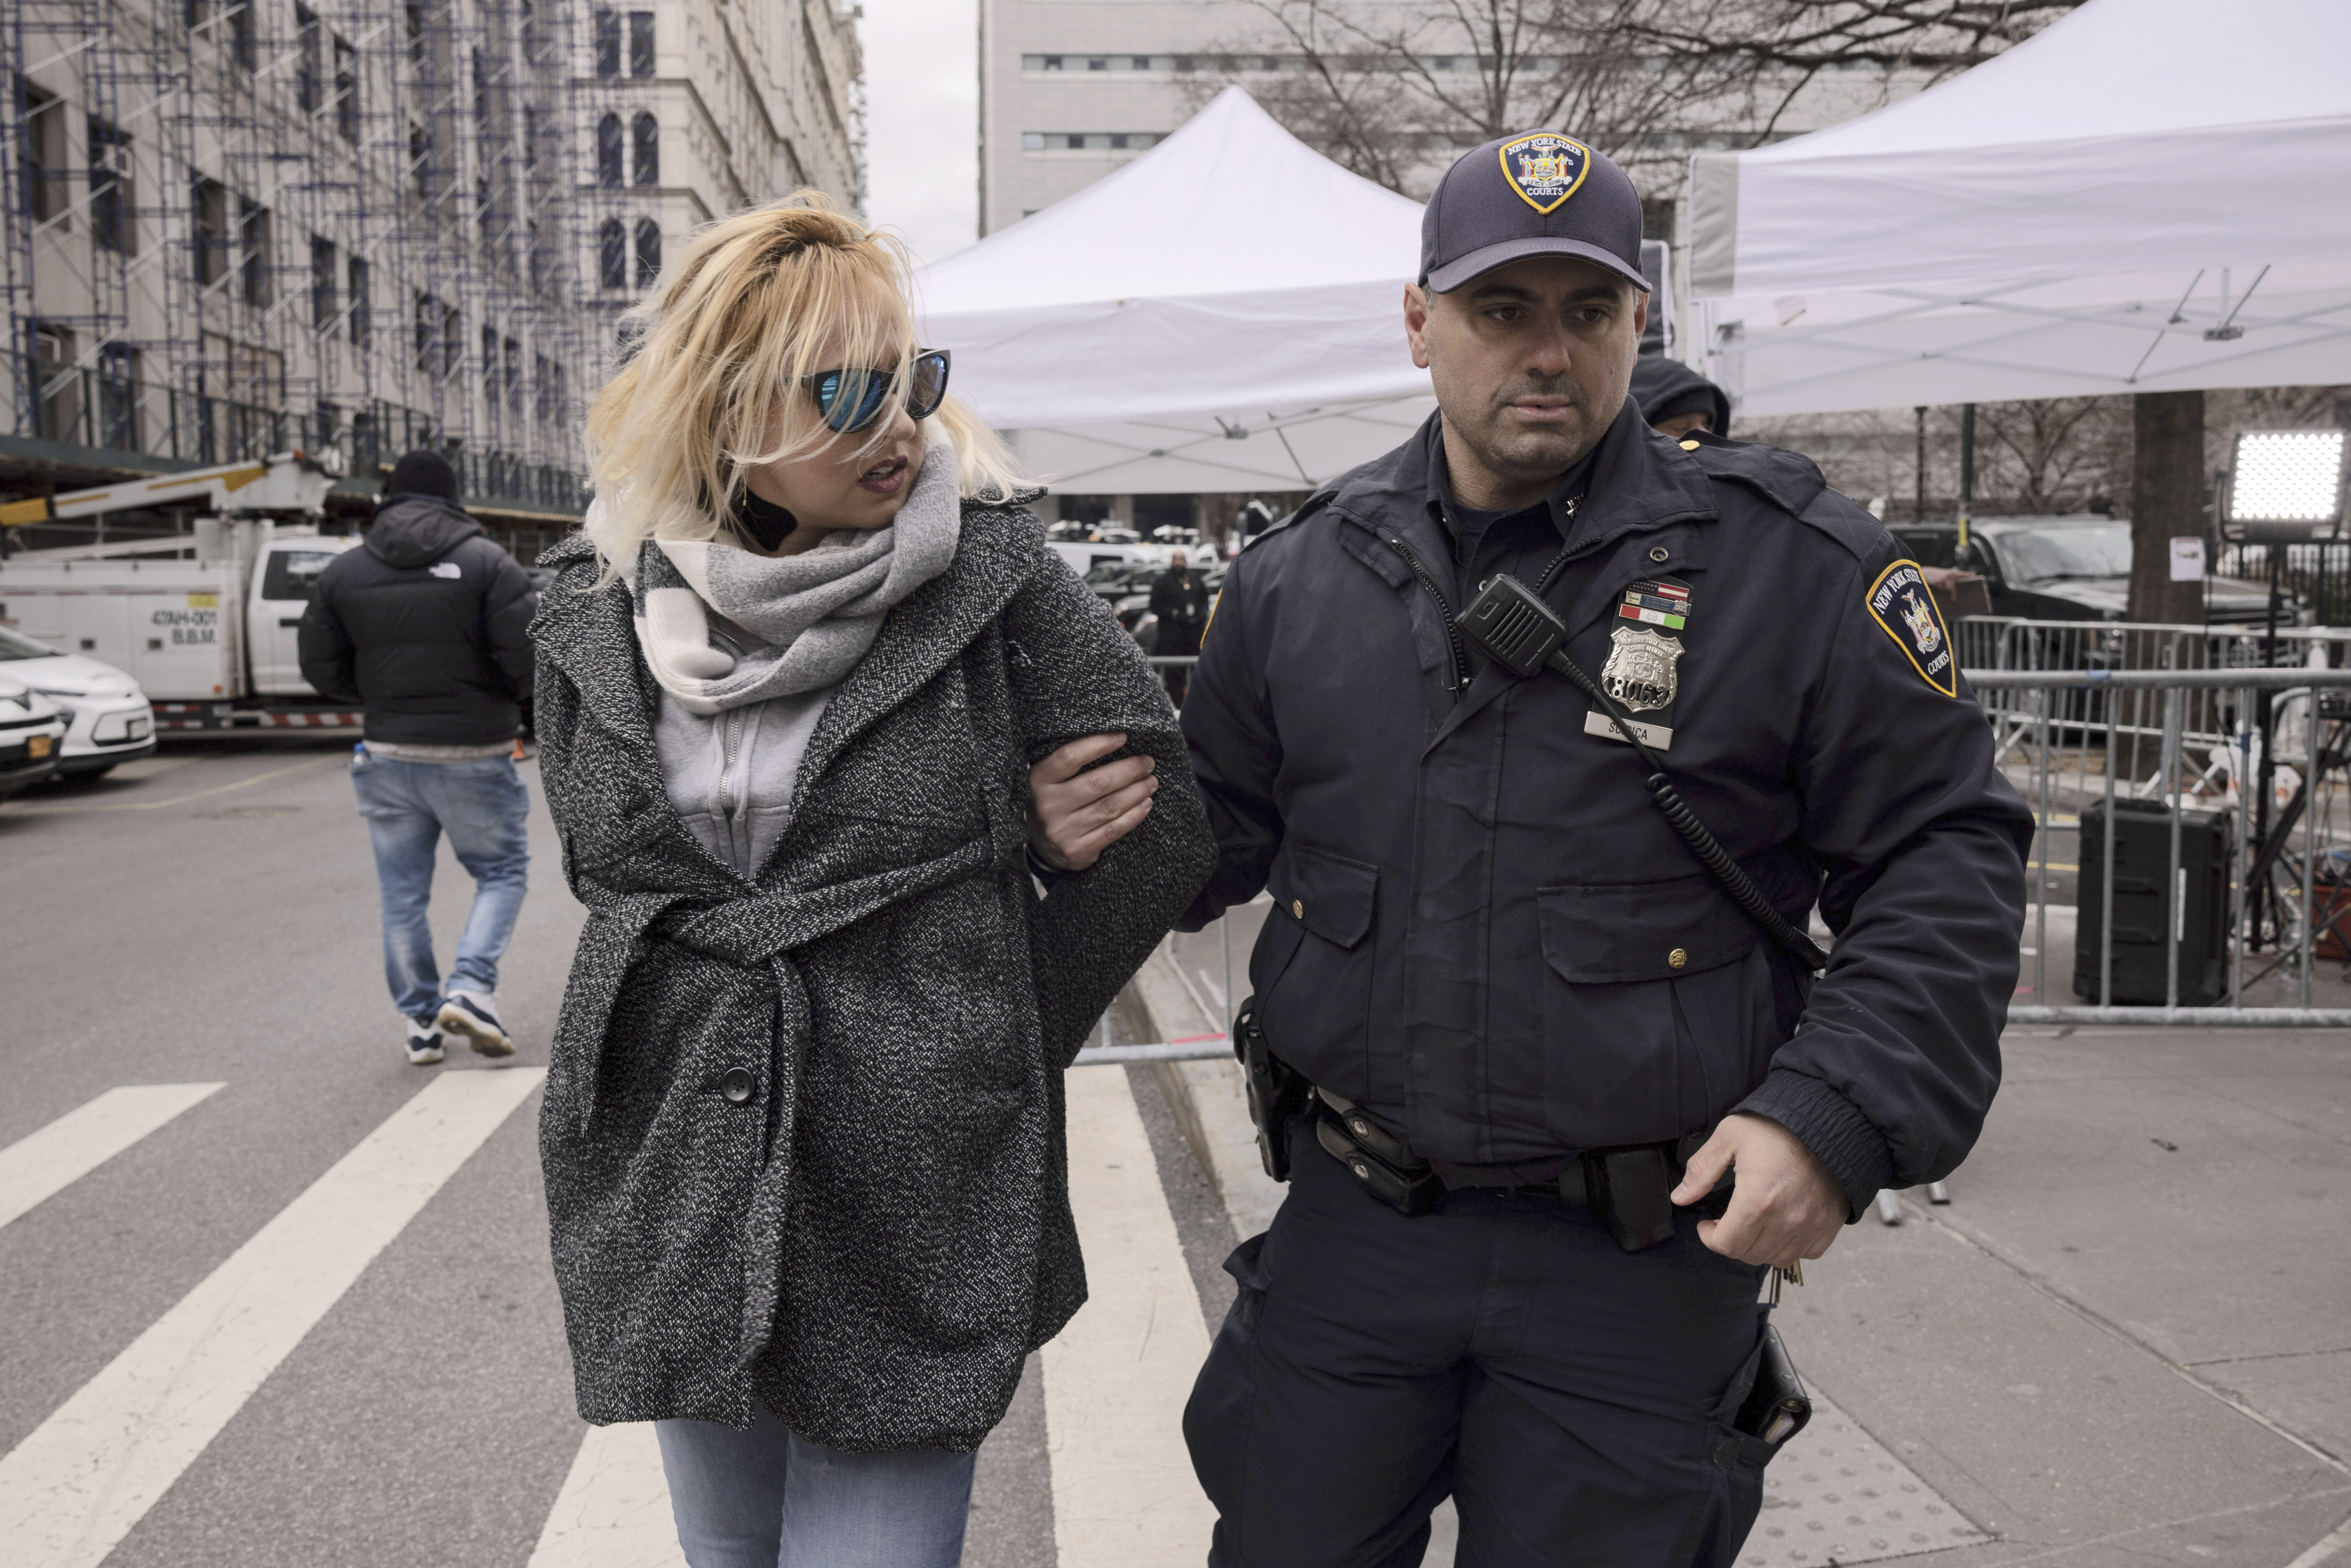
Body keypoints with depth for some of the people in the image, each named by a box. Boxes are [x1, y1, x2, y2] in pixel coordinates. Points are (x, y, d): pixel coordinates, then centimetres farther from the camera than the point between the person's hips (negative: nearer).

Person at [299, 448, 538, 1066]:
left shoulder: (344, 571, 5)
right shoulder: (485, 561, -7)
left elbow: (321, 667, 7)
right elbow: (527, 655, -15)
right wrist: (501, 698, 6)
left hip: (388, 754, 4)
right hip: (472, 755, -3)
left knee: (403, 895, 13)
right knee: (502, 873, 12)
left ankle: (421, 1024, 17)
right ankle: (471, 987, -7)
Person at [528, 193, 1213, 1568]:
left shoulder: (992, 571, -9)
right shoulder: (601, 608, 0)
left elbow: (1161, 818, -3)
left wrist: (1001, 1037, -2)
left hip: (916, 1225, -3)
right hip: (678, 1210, 4)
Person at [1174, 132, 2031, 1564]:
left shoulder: (1791, 561, -7)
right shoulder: (1301, 577, 3)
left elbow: (1947, 851, -5)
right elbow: (1212, 833, 13)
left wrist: (1841, 1117, -16)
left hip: (1644, 1257, -2)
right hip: (1354, 1231, 3)